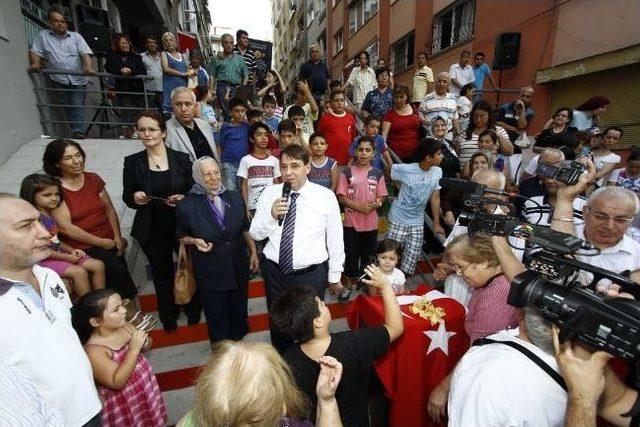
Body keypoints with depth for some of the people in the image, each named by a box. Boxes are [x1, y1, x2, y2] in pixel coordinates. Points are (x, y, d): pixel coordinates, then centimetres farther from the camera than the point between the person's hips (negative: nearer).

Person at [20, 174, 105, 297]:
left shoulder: (50, 214, 9)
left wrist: (71, 250, 0)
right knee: (79, 272, -28)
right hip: (43, 259, -8)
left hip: (59, 253, 8)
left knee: (98, 265, -4)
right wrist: (66, 258, -15)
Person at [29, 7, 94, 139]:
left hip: (78, 79, -2)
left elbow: (85, 53, -2)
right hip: (58, 80, 2)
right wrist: (35, 63, -9)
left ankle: (78, 132, -20)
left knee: (78, 106, -12)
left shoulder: (76, 36, 12)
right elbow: (35, 50, 12)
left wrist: (88, 67, -21)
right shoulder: (43, 35, 15)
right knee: (67, 107, 0)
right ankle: (78, 131, 3)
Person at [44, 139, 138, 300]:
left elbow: (109, 209, 9)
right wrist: (102, 242, -11)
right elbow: (66, 228, -11)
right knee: (117, 270, -19)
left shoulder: (93, 179, 8)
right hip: (82, 246, -4)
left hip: (110, 241, 5)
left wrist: (117, 237, -2)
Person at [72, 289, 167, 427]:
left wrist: (145, 342, -18)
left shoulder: (124, 325, -12)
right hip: (123, 404, -5)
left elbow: (146, 346, 5)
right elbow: (116, 382, -28)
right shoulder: (93, 350, -26)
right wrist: (134, 349, -33)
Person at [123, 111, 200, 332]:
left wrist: (183, 198, -20)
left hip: (182, 224, 0)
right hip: (152, 229, 1)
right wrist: (135, 198, -18)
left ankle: (192, 308, 42)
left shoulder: (181, 158, -5)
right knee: (162, 271, 17)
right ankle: (168, 314, 40)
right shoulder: (132, 162, -3)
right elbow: (127, 196, 4)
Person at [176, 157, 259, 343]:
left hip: (239, 267, 3)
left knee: (239, 312, 22)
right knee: (217, 317, 14)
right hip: (209, 271, -3)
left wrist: (253, 252, 8)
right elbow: (182, 236, 1)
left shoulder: (235, 198, -2)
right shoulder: (187, 205, -12)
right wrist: (195, 241, -19)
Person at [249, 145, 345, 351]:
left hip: (312, 274, -2)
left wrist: (334, 277, 2)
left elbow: (335, 239, -4)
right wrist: (271, 215, -20)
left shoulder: (326, 196, -9)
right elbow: (255, 234, 1)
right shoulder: (269, 194, -2)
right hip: (275, 272, 3)